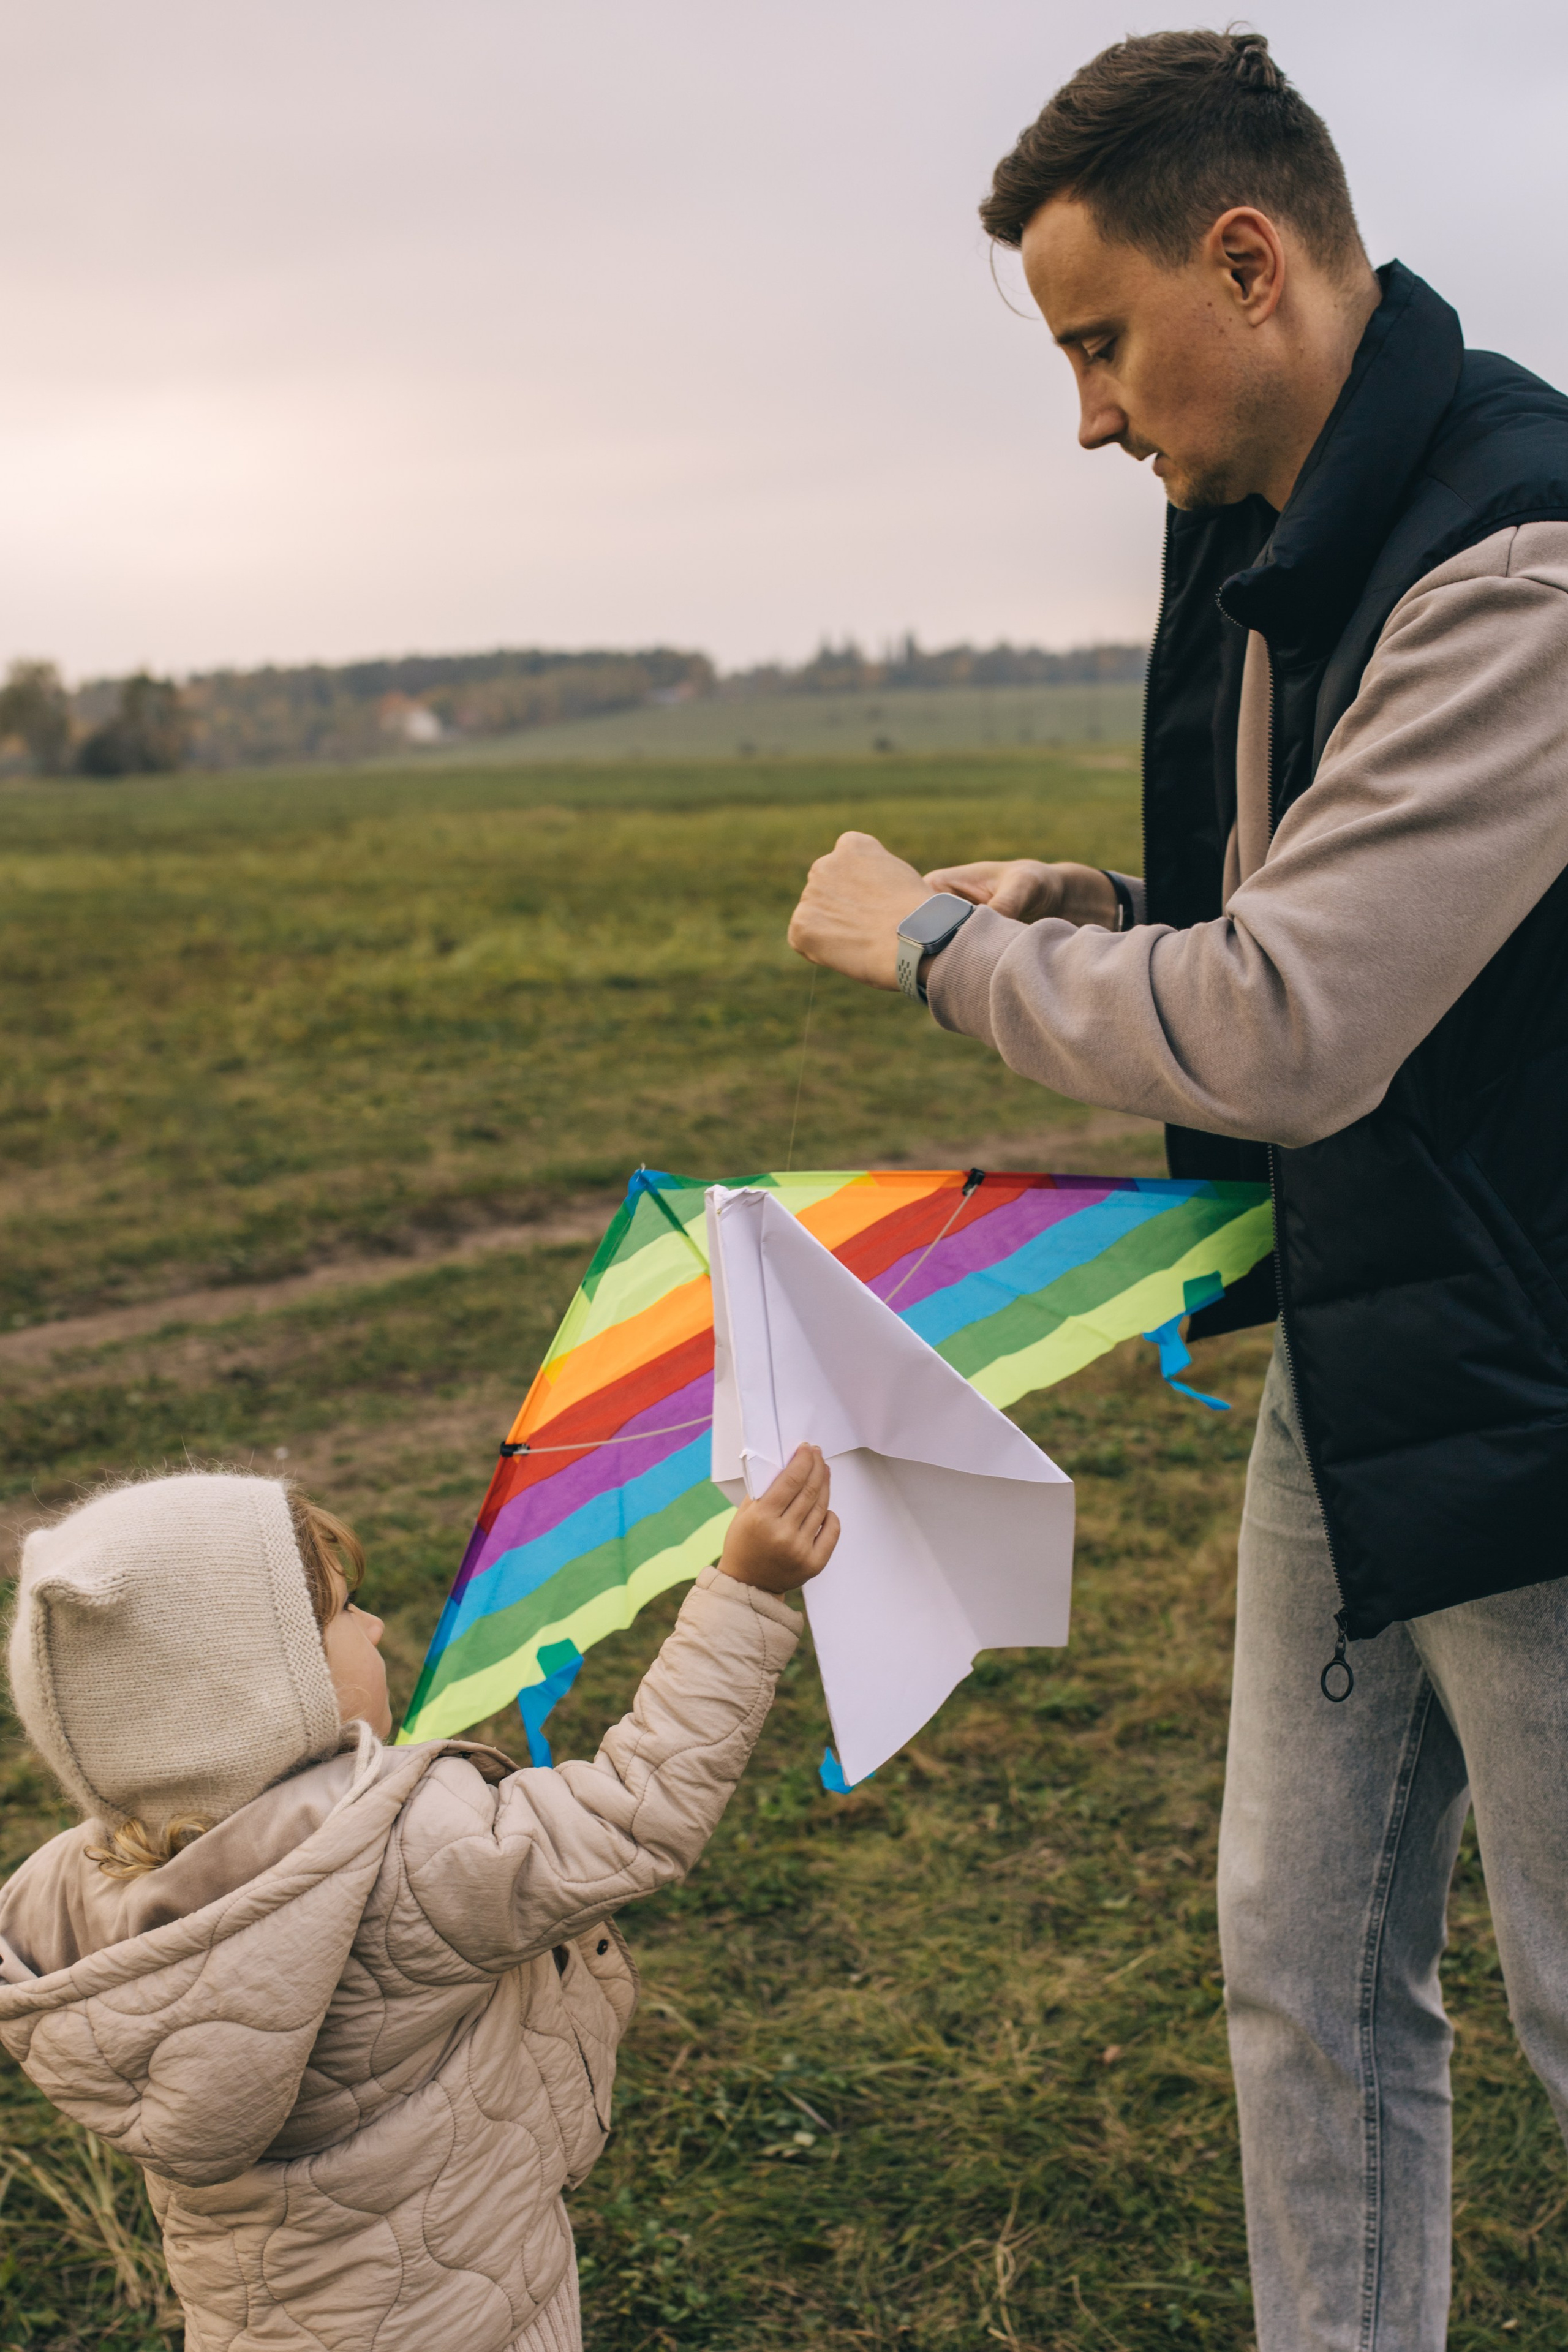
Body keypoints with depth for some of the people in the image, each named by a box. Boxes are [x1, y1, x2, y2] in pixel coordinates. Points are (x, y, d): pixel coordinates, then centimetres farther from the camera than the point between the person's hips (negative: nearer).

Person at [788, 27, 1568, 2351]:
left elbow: (1284, 1035, -27)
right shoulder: (1254, 545, 8)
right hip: (1344, 1371, 9)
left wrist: (935, 942, -12)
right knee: (1307, 1977, 17)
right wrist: (1105, 909, 3)